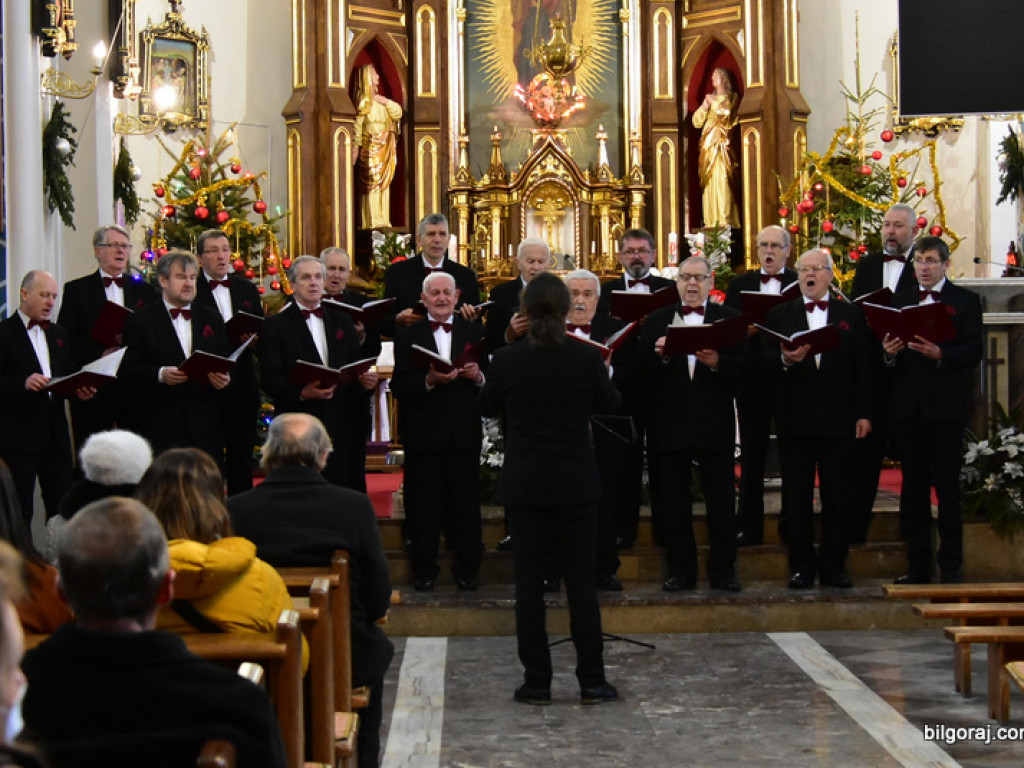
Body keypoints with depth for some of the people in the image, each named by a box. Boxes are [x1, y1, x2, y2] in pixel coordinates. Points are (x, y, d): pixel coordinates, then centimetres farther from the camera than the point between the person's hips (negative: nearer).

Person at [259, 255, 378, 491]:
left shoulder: (342, 322, 18)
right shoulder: (276, 325, 4)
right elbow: (270, 379, -6)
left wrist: (366, 380, -7)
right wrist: (301, 393, -23)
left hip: (343, 424, 4)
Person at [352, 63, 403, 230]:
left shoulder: (379, 99, 17)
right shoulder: (364, 101, -5)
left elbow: (398, 113, 11)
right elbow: (357, 124, -10)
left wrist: (385, 101, -3)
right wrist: (356, 147, -16)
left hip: (385, 148, 8)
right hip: (371, 147, -8)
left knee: (384, 183, 6)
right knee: (372, 183, -10)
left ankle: (382, 219, 7)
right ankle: (371, 220, -10)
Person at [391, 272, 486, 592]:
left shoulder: (474, 332, 10)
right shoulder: (408, 336, 5)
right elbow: (399, 387, -6)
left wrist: (478, 376, -15)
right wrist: (429, 381, -21)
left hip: (464, 433, 1)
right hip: (424, 432, -1)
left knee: (466, 502, 4)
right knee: (424, 505, 3)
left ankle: (467, 569, 15)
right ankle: (423, 569, 14)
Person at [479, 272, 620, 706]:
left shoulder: (507, 361, -9)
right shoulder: (586, 359, -9)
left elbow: (487, 408, 8)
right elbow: (610, 404, 8)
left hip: (525, 486, 0)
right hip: (576, 485, 0)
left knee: (529, 583, 6)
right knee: (581, 581, 6)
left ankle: (536, 681, 7)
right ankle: (591, 681, 8)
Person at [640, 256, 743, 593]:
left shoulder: (728, 318, 6)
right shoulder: (657, 320, 9)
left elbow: (743, 365, -5)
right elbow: (642, 368, -1)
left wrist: (717, 362, -22)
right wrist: (659, 355, -20)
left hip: (715, 423, -1)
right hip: (670, 423, 1)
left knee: (721, 500, 3)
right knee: (673, 501, 7)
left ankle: (723, 570, 12)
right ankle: (680, 570, 16)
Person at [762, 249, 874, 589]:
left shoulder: (851, 315, 9)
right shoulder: (779, 315, 10)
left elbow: (863, 367, 5)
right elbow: (765, 358, 1)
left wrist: (864, 413, 0)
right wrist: (785, 360, -21)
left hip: (838, 417, 0)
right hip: (795, 418, 0)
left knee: (836, 494, 3)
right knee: (797, 496, 3)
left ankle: (833, 566, 10)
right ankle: (801, 565, 10)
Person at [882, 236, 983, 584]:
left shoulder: (966, 300, 2)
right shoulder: (900, 300, 15)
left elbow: (973, 352, -7)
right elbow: (890, 349, 13)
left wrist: (940, 354, -23)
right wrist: (889, 352, -10)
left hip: (946, 407, -4)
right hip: (907, 408, 4)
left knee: (947, 487, -1)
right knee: (912, 487, 7)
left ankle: (951, 566, 6)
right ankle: (918, 565, 14)